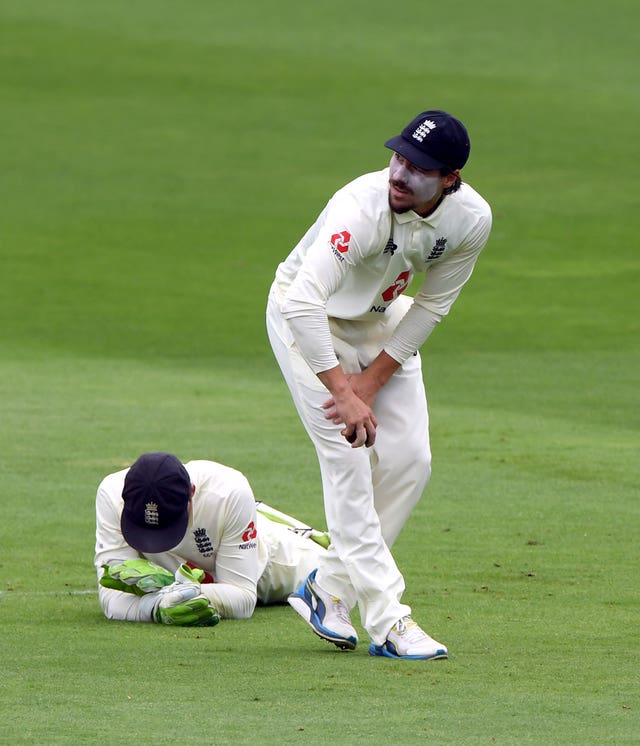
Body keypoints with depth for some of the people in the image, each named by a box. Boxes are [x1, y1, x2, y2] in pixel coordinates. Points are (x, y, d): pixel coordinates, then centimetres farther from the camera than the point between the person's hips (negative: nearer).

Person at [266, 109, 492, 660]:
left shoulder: (471, 219, -21)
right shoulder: (362, 206, -38)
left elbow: (431, 307, -7)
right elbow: (304, 303, -48)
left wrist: (372, 379, -14)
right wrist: (344, 394, -51)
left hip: (384, 321, 6)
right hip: (309, 317, -6)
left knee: (408, 461, -2)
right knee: (348, 457, -15)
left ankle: (328, 589, 12)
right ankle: (387, 620, -16)